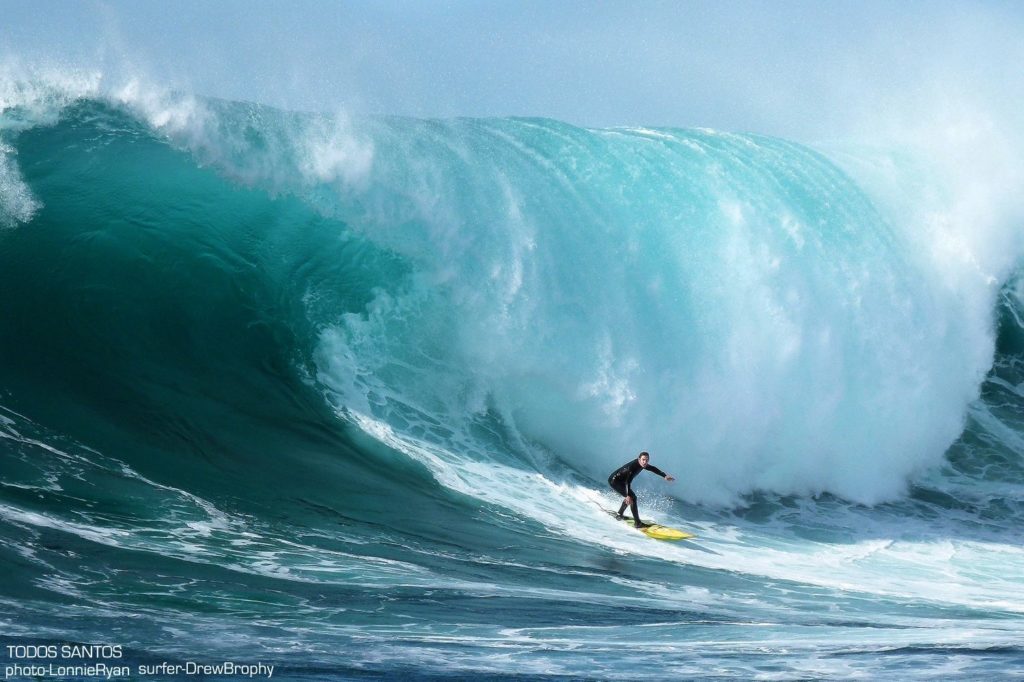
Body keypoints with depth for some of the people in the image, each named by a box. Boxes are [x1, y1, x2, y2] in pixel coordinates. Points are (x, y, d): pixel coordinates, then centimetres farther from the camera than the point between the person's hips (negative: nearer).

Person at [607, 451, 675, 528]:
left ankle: (619, 515, 44)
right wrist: (628, 496, -45)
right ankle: (637, 523, -19)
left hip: (620, 481, 10)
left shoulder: (641, 464, -3)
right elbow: (628, 481, -37)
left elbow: (653, 469, 14)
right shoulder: (633, 466, -30)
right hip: (614, 481, -10)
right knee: (632, 498, -19)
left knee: (630, 497, 28)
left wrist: (665, 476, 9)